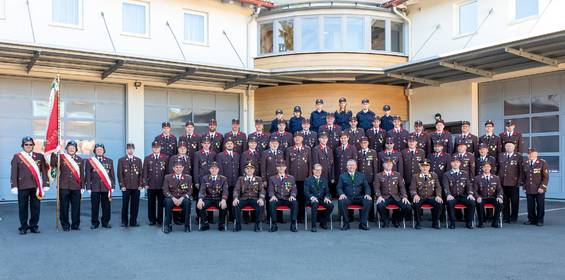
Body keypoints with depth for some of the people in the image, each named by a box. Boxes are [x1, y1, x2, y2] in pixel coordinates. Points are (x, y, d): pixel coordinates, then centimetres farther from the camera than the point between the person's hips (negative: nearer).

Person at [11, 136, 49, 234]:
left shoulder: (39, 156, 9)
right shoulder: (17, 157, 4)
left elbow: (44, 171, 9)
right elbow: (14, 173, 2)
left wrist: (45, 184, 4)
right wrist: (14, 186, -4)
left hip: (36, 186, 2)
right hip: (23, 186, -1)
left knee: (36, 207, 4)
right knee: (23, 207, 3)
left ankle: (34, 226, 15)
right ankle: (23, 227, 13)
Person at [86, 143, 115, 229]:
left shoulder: (109, 161, 10)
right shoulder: (90, 161, 6)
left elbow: (112, 175, 10)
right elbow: (87, 175, 4)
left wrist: (112, 186, 4)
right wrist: (88, 187, -1)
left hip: (106, 187, 1)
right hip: (95, 188, -1)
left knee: (106, 206, 4)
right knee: (94, 206, 2)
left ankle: (106, 222, 14)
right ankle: (95, 223, 12)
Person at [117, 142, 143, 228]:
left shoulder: (138, 160, 12)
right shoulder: (121, 160, 6)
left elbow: (141, 173, 9)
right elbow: (120, 174, 1)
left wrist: (141, 185, 0)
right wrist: (122, 185, -6)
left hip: (136, 187, 2)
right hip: (126, 187, -2)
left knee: (135, 205, 2)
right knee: (125, 205, 1)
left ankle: (133, 221, 10)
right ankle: (124, 222, 10)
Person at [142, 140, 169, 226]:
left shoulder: (165, 158, 5)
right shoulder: (147, 158, 8)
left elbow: (167, 171, 5)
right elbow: (145, 172, 6)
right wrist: (145, 183, 0)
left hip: (162, 185, -1)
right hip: (151, 185, 1)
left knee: (161, 203, 2)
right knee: (151, 203, 5)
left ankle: (160, 219, 12)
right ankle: (152, 219, 15)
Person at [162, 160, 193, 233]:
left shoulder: (188, 177, 8)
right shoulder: (167, 177, 8)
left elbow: (190, 191, 2)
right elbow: (165, 191, 1)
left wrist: (182, 198, -16)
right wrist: (173, 198, -17)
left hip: (183, 198, 0)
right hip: (171, 198, 0)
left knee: (187, 202, -34)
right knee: (168, 202, -34)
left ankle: (187, 226, -24)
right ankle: (168, 225, -25)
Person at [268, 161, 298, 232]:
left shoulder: (291, 178, 13)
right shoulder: (272, 178, 12)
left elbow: (294, 189, 6)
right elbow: (271, 190, 5)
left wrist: (292, 196, -17)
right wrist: (273, 196, -18)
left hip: (287, 199, 0)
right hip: (277, 199, 0)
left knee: (294, 202, -33)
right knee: (271, 203, -34)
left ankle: (293, 225, -24)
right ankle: (274, 225, -22)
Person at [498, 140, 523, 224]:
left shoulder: (518, 157, 1)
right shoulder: (501, 156, 11)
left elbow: (521, 171, -1)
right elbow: (498, 168, 13)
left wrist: (519, 181, -7)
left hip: (514, 183, -3)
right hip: (503, 183, 3)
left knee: (514, 201, 4)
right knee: (504, 201, 6)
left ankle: (513, 218, 14)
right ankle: (506, 217, 16)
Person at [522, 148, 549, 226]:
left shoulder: (542, 163, -4)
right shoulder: (525, 164, 10)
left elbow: (546, 177, -6)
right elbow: (523, 177, 16)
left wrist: (542, 187, -12)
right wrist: (524, 187, 9)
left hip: (539, 190, -4)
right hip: (529, 190, 4)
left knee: (540, 206, 4)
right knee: (530, 206, 7)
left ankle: (540, 220, 15)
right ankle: (531, 219, 20)